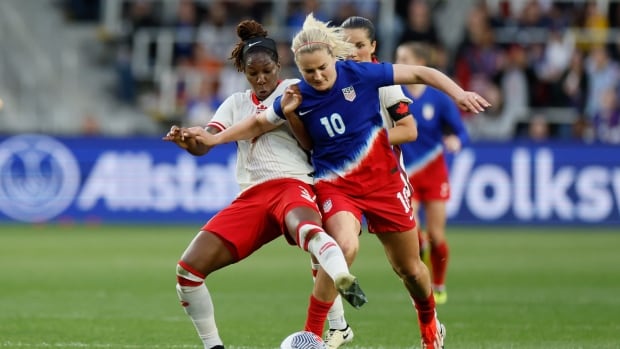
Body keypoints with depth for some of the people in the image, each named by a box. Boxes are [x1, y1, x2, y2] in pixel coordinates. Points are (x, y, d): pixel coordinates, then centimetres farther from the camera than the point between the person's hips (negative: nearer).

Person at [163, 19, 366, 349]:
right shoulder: (236, 103, 19)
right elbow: (205, 143, 7)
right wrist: (187, 140, -17)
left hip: (292, 184, -5)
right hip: (252, 196, 5)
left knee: (304, 226, -43)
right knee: (188, 269, -8)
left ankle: (344, 282, -71)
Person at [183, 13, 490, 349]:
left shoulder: (360, 74, -13)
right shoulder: (298, 97, -9)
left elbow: (420, 73, -7)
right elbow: (259, 123, 8)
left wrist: (458, 93, -17)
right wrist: (213, 138, -2)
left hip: (383, 179, 1)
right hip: (335, 185, -1)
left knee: (409, 268, 11)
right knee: (344, 246, -33)